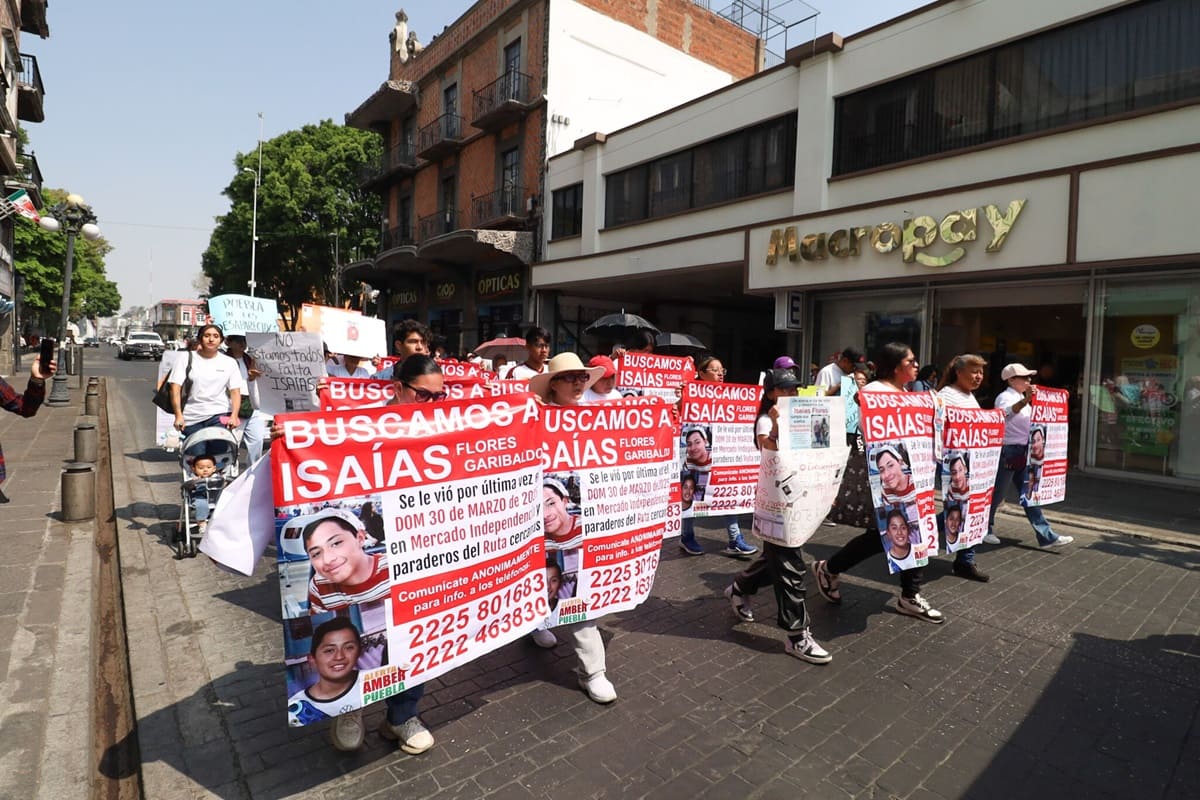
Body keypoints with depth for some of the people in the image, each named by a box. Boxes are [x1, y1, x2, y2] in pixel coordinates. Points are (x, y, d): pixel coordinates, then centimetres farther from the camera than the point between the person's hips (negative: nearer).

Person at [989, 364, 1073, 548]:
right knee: (996, 494, 2)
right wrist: (1025, 400, -53)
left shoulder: (1022, 398, 17)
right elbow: (1006, 413, -36)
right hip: (1008, 452, -9)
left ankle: (1046, 536, 12)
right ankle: (985, 530, 16)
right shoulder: (1005, 397, -13)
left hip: (1023, 453, 9)